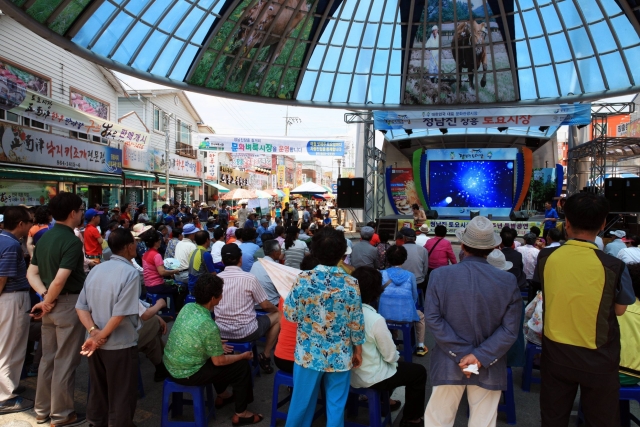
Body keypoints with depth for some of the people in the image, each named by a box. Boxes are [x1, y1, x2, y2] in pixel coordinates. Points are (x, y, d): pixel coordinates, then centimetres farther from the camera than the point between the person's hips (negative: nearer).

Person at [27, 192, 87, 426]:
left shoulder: (44, 237, 8)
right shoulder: (72, 241, -19)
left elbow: (31, 273, 7)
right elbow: (60, 279, -27)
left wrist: (45, 297, -4)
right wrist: (47, 303, -12)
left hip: (52, 305, 8)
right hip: (68, 303, -8)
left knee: (48, 358, 18)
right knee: (65, 361, 4)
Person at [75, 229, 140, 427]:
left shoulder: (95, 270, 4)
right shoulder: (130, 273, -18)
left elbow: (81, 307, 2)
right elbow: (120, 314, -24)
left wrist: (94, 332, -8)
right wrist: (101, 336, -12)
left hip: (96, 345, 7)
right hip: (120, 345, -7)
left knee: (98, 390, 22)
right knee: (121, 396, 9)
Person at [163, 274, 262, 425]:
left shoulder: (187, 307, -5)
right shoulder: (209, 325, -27)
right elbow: (218, 361, -16)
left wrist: (217, 345, 16)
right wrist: (243, 355, -1)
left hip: (170, 364, 8)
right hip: (186, 373, -8)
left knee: (221, 351, 28)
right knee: (242, 367, 1)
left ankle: (222, 396, 42)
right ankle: (240, 414, 17)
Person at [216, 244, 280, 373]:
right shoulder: (249, 278, -14)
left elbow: (213, 307, 10)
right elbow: (265, 306, -5)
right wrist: (277, 309, 17)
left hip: (221, 332, 5)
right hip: (246, 332, -5)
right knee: (277, 316, 18)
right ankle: (265, 356, 16)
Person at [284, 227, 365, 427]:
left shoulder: (303, 279, -14)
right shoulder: (351, 283, -13)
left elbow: (290, 315, -7)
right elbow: (356, 323, -6)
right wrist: (358, 350, 8)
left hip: (308, 354, 0)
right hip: (340, 356, 0)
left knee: (302, 400, 18)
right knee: (336, 403, 16)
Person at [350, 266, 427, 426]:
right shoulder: (376, 320, -28)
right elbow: (390, 356, -18)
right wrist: (396, 355, 6)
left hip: (349, 373, 7)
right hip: (370, 378, -7)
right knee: (419, 372, 14)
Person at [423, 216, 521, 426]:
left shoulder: (439, 275, -10)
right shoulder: (508, 281, -8)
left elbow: (432, 318, -13)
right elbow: (510, 329, -11)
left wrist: (461, 352, -11)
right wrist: (480, 356, -12)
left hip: (449, 364, -1)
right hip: (489, 367, 1)